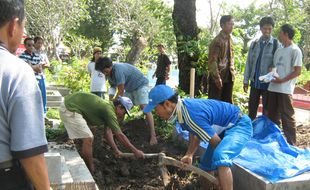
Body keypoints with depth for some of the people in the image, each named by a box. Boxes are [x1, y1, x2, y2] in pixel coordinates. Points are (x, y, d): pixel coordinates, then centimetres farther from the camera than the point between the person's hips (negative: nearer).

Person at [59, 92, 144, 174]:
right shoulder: (109, 110, -17)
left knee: (89, 138, 17)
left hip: (69, 107, 10)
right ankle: (91, 172, 2)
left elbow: (108, 132, 14)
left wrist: (116, 150, 10)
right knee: (88, 139, -10)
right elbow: (120, 135, -17)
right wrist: (135, 151, -11)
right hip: (69, 109, -10)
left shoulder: (108, 106, 11)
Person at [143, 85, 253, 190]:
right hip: (224, 128, 9)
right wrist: (189, 155, 4)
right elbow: (195, 134, 12)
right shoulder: (182, 108, -6)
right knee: (206, 165, 18)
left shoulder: (192, 116, -35)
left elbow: (216, 143, -23)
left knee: (220, 158, -35)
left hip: (239, 125, -9)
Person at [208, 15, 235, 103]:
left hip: (228, 77, 8)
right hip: (218, 78, -8)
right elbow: (212, 61, -17)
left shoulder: (229, 39, 11)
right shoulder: (217, 40, -14)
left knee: (228, 103, 13)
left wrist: (232, 72, 12)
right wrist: (217, 78, -19)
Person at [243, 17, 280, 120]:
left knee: (266, 111, 8)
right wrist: (246, 80, 6)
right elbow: (249, 63, 8)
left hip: (268, 82, -3)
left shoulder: (276, 44, -5)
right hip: (255, 82, 4)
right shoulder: (254, 44, 6)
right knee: (252, 109, 13)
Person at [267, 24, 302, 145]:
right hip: (273, 88, 8)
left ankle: (291, 143, 9)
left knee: (287, 117, -1)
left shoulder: (295, 50, -7)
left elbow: (298, 71, -11)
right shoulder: (279, 51, 16)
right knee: (272, 116, 13)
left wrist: (282, 80, -16)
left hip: (285, 89, -8)